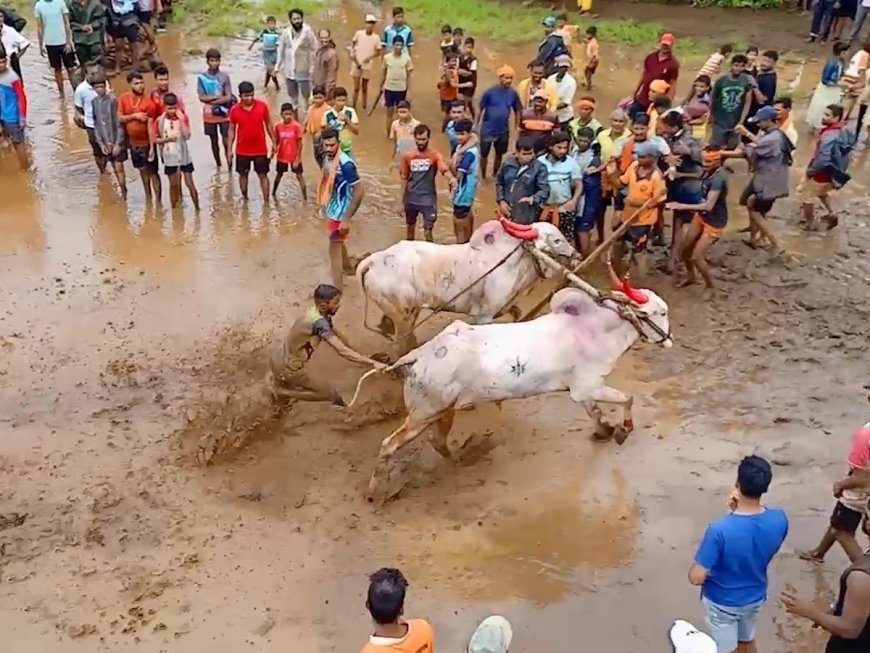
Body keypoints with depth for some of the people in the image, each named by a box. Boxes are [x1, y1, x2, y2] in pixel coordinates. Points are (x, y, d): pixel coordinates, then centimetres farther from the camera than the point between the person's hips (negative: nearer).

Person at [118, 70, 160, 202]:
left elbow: (150, 124, -15)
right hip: (133, 142, 5)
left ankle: (158, 201, 3)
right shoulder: (123, 98, -3)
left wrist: (152, 146, -17)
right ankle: (148, 197, 33)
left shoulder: (148, 100, -16)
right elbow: (120, 118, -3)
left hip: (147, 142, -5)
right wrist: (134, 116, -20)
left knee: (152, 172, -2)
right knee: (142, 170, 18)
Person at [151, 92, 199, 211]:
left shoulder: (183, 118, -8)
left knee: (190, 183, 3)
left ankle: (197, 208, 15)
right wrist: (167, 139, -18)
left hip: (184, 156, -1)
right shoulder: (160, 121, -6)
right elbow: (154, 139, -2)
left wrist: (181, 119, -23)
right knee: (173, 185, 12)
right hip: (169, 158, 1)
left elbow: (187, 136, -21)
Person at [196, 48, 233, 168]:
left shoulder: (225, 77, -4)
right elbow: (201, 97, -9)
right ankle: (218, 168, 27)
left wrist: (211, 99, -15)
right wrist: (219, 96, -15)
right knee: (214, 141, 13)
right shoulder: (201, 77, -3)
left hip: (224, 115, -1)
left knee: (226, 142, -2)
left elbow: (228, 97, -9)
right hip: (209, 115, 1)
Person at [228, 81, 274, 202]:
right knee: (243, 174, 14)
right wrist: (230, 149, -1)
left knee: (263, 175, 5)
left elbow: (268, 124, 2)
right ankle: (245, 198, 30)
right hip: (242, 150, 1)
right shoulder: (234, 110, -10)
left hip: (260, 149, 0)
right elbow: (232, 130, 0)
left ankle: (266, 201, 12)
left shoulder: (262, 106, -10)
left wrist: (273, 143, 3)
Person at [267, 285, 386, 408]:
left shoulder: (316, 310, -5)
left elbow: (337, 335, 8)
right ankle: (281, 391, 2)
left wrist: (361, 355, 12)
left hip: (278, 351, 9)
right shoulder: (319, 322, -32)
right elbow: (342, 351, -37)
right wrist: (372, 363, -39)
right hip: (285, 366, -9)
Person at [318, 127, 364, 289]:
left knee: (334, 248, -4)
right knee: (338, 242, 28)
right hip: (331, 209, 9)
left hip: (340, 212, -9)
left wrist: (346, 219, -28)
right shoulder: (327, 157, -2)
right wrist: (324, 205, 20)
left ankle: (337, 289, 4)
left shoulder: (345, 164, -28)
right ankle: (348, 267, 53)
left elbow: (359, 191, -28)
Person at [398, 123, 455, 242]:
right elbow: (404, 180, 6)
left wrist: (451, 178, -52)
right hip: (411, 199, 3)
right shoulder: (407, 156, 0)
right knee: (410, 228, 19)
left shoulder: (435, 155, -9)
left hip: (428, 200, -3)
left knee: (427, 232, -3)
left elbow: (445, 170, -29)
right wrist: (402, 202, 5)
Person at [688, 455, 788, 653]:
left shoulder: (720, 529, -37)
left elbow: (696, 578, -29)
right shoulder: (779, 519, -22)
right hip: (755, 597, 4)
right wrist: (739, 510, -11)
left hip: (722, 603, -4)